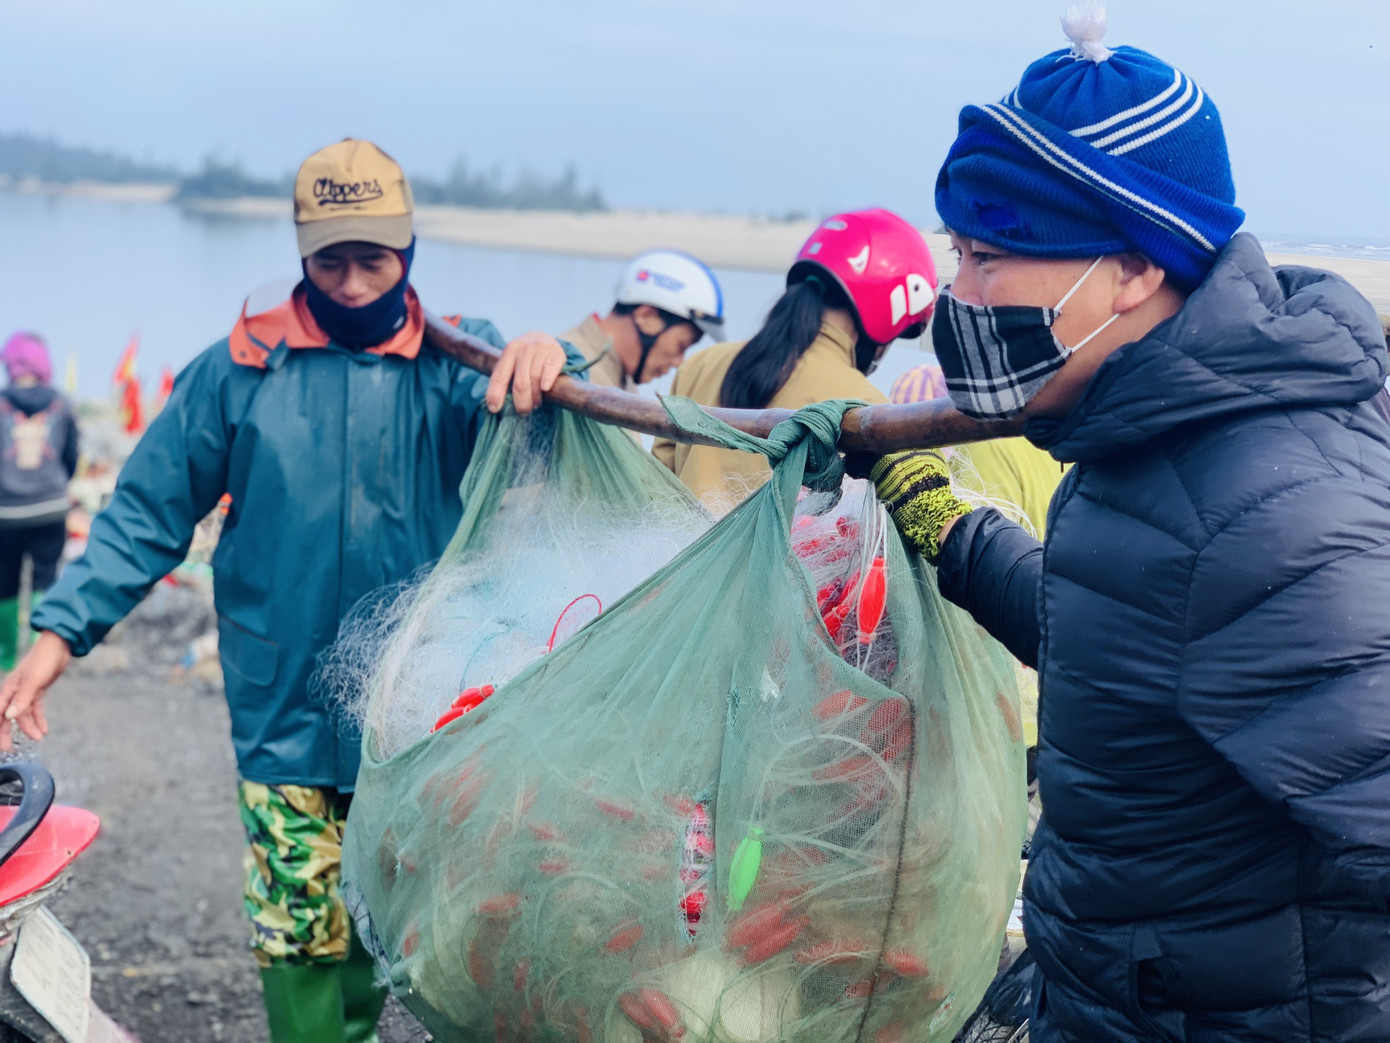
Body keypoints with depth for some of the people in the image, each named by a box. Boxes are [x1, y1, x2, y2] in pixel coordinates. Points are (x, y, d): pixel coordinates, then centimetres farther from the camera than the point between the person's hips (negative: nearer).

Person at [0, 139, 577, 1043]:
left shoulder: (456, 361, 2)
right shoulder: (242, 369, 2)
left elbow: (508, 401, -19)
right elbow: (147, 516, 4)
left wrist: (545, 355, -43)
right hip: (285, 720, 0)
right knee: (301, 938, 1)